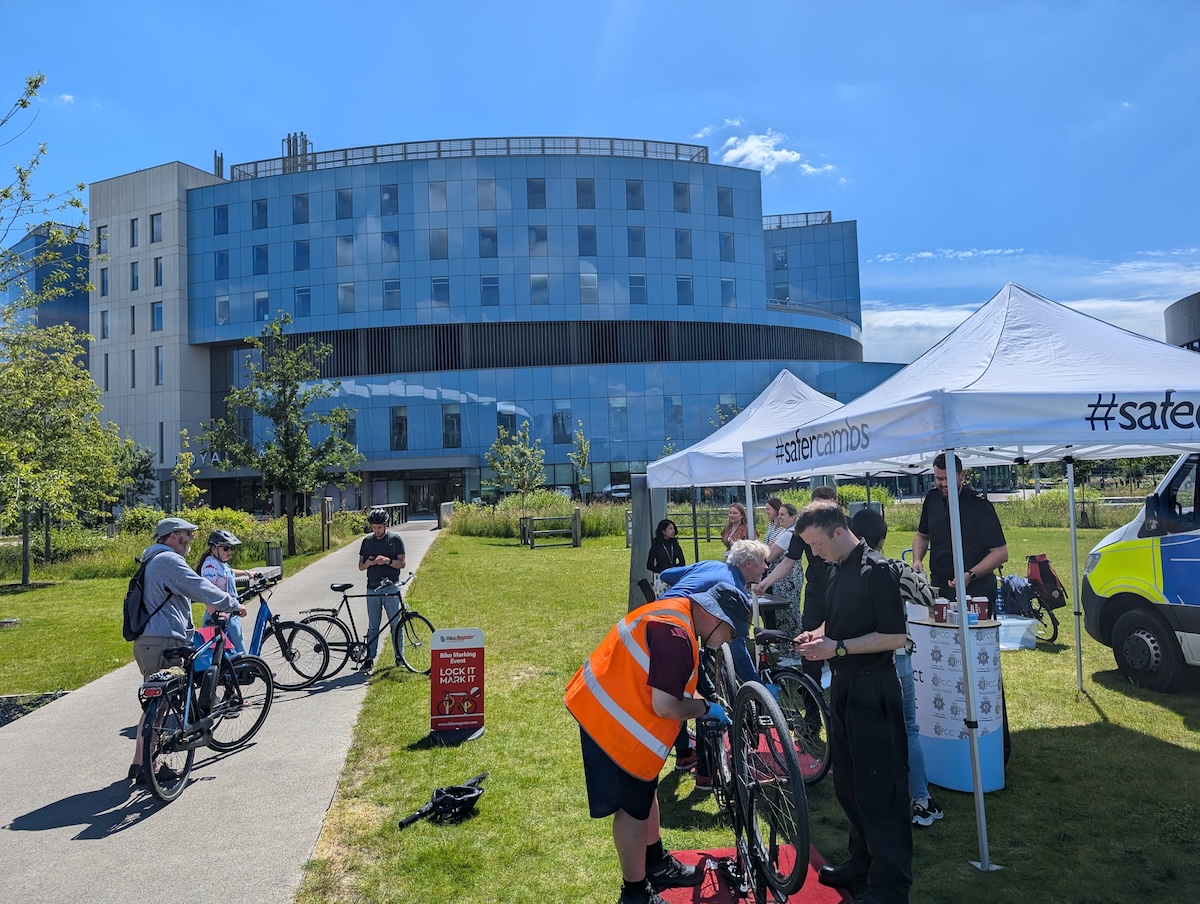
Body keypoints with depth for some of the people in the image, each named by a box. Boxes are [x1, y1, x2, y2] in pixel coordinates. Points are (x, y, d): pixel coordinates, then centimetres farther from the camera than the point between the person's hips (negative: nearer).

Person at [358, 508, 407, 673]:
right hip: (372, 588, 3)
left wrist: (388, 561, -20)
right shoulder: (367, 541, 9)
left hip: (391, 587, -3)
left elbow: (402, 563, -2)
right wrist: (368, 563, -11)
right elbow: (361, 566, 11)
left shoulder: (395, 539, 0)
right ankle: (369, 658, 12)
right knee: (373, 626, 8)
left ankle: (399, 656, 10)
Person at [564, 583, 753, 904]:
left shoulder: (677, 611, 5)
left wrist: (704, 706, 7)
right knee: (633, 806, 4)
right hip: (612, 720, -10)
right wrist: (707, 708, -10)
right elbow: (665, 706, -26)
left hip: (615, 708, 10)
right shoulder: (675, 634, -28)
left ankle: (657, 865, 41)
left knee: (645, 791, 23)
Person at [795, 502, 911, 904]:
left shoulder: (876, 569, -16)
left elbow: (895, 636, -19)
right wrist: (818, 635, 2)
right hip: (843, 685, 9)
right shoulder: (837, 570, 9)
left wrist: (837, 647, -22)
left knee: (879, 787, -1)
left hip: (872, 688, -9)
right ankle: (862, 860, 32)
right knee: (847, 780, 17)